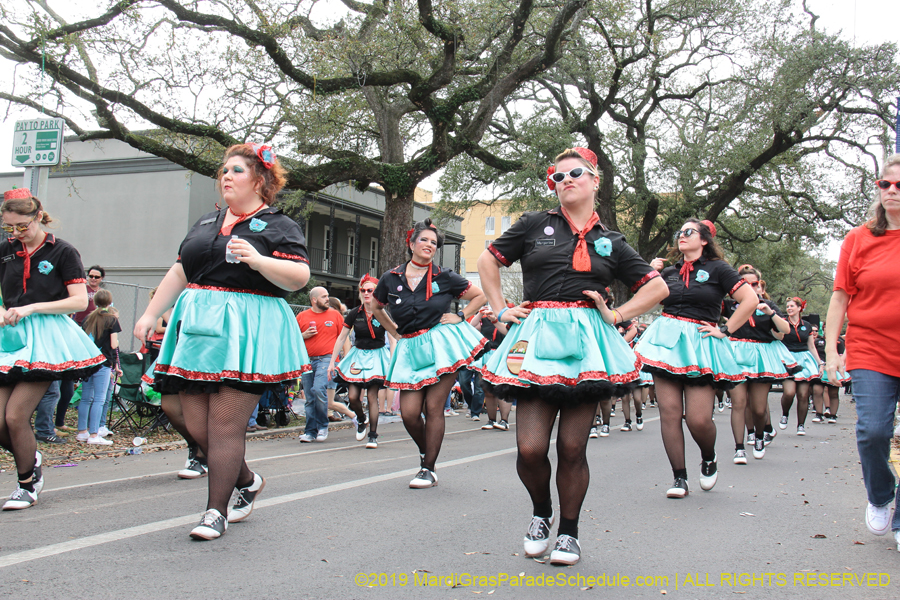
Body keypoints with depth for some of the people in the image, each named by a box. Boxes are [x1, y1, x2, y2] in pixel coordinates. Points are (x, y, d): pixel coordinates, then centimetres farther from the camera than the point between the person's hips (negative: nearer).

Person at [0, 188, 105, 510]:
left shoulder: (62, 251, -2)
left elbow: (80, 301, -7)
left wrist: (31, 308, -13)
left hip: (46, 337, -4)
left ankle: (27, 485, 9)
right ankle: (31, 459, 28)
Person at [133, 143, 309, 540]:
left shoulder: (278, 226, 3)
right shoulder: (205, 223, 23)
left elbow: (299, 277, -9)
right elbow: (179, 273, 26)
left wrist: (257, 260, -22)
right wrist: (150, 314, 20)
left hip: (246, 332, -6)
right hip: (198, 327, 6)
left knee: (225, 425, -8)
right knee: (196, 424, 5)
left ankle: (216, 511, 2)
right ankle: (247, 481, 27)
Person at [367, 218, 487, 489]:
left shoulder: (444, 277, 1)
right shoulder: (391, 279, 5)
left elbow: (480, 296, 11)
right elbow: (375, 307, 23)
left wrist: (460, 317, 1)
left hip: (441, 345, -2)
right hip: (410, 349, 2)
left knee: (433, 407, -5)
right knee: (409, 412, -5)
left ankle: (428, 469, 6)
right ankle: (426, 453, 25)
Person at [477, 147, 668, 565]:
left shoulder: (610, 243, 15)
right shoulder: (535, 225, 12)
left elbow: (657, 288, 19)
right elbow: (487, 261, 19)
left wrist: (616, 315, 7)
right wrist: (500, 310, 10)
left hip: (588, 341, 1)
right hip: (538, 338, -1)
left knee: (572, 448, -1)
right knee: (530, 448, -10)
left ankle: (568, 532, 20)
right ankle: (541, 514, 20)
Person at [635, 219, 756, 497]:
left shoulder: (717, 269, 4)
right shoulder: (669, 272, 14)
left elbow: (751, 300, -2)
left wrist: (725, 329, -5)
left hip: (701, 346, -3)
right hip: (667, 340, 3)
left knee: (699, 419, -10)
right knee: (669, 412, -4)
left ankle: (709, 459, 23)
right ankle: (679, 478, 5)